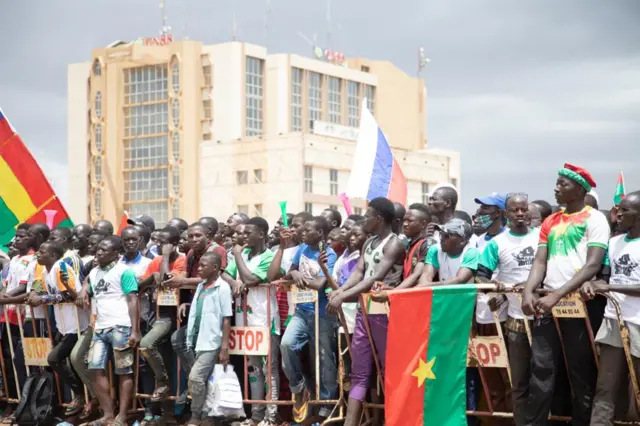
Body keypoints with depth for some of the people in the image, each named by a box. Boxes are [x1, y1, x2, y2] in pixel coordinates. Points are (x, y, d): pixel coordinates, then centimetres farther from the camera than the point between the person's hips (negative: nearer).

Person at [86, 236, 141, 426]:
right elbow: (89, 296, 27)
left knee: (124, 372, -1)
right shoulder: (94, 273, 17)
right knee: (97, 369, 2)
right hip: (100, 328, 7)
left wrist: (135, 330, -15)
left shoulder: (124, 272, -5)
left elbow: (133, 301, -9)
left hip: (121, 327, -7)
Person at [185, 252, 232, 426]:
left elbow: (226, 319, -10)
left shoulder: (222, 288, -9)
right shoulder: (200, 286, 12)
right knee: (201, 379, 9)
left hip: (211, 343, -7)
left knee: (195, 377, -13)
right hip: (198, 341, 7)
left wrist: (225, 348, -14)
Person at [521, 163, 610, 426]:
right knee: (541, 370, 0)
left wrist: (557, 295, -19)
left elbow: (593, 265, -10)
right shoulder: (550, 222, 17)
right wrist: (528, 291, -9)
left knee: (581, 374, 3)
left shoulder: (594, 219, -1)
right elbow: (540, 262, 11)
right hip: (547, 303, 5)